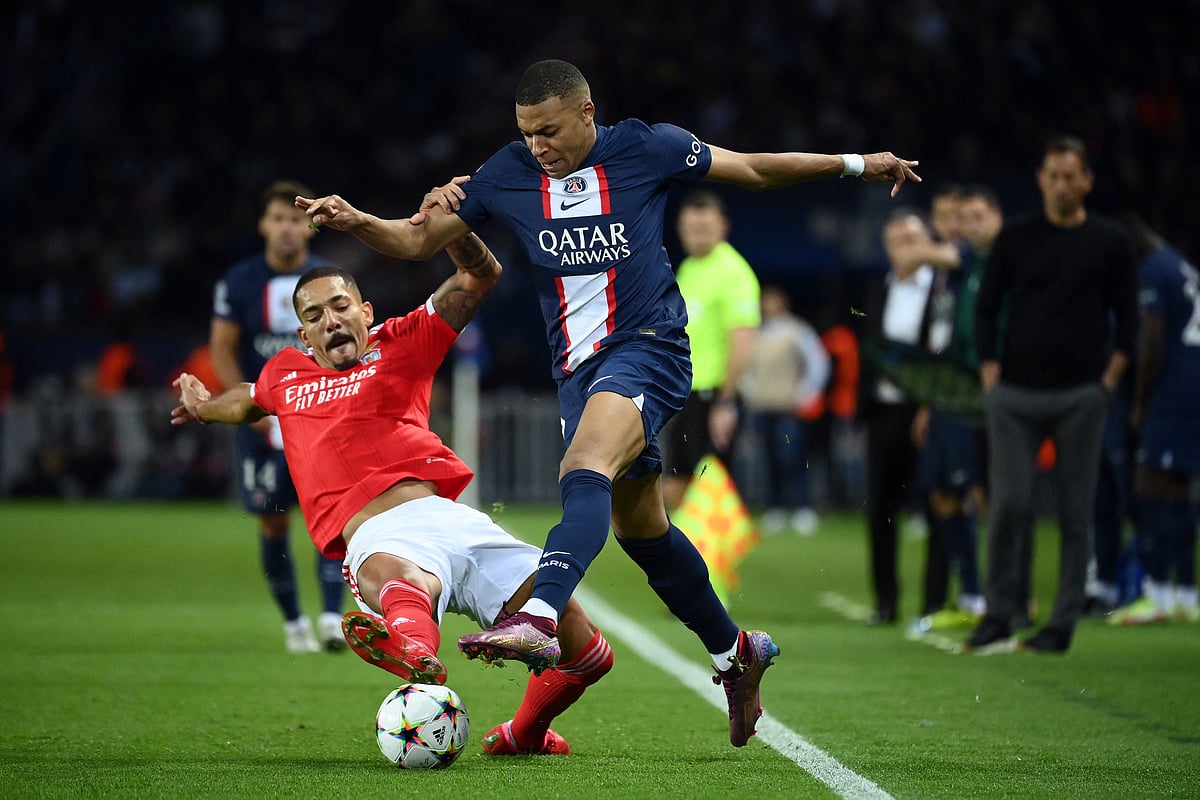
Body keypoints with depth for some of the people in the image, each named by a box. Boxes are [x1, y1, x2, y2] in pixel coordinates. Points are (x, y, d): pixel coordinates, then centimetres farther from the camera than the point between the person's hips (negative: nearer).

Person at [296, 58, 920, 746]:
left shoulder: (644, 148, -4)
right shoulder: (508, 174, 3)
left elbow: (752, 168, 8)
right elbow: (418, 241, 9)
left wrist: (855, 165, 11)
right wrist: (354, 221, -10)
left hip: (648, 347, -6)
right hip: (578, 367, 6)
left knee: (585, 474, -31)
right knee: (640, 529, 13)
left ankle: (539, 618, -51)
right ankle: (735, 651, 31)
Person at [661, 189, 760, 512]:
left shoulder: (732, 272, -10)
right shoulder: (686, 269, 16)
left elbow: (742, 343, -17)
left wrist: (725, 403, -21)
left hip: (712, 395, -9)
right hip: (680, 395, 9)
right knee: (674, 490, 7)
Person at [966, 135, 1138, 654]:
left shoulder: (1109, 244, 6)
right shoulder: (1016, 238, 8)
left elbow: (1127, 318, 10)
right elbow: (986, 309, 12)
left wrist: (1109, 379, -1)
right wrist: (990, 374, 1)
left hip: (1079, 395, -1)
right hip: (1015, 393, 1)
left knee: (1076, 511, 0)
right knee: (1009, 504, -6)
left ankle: (1063, 623, 6)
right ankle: (999, 615, 3)